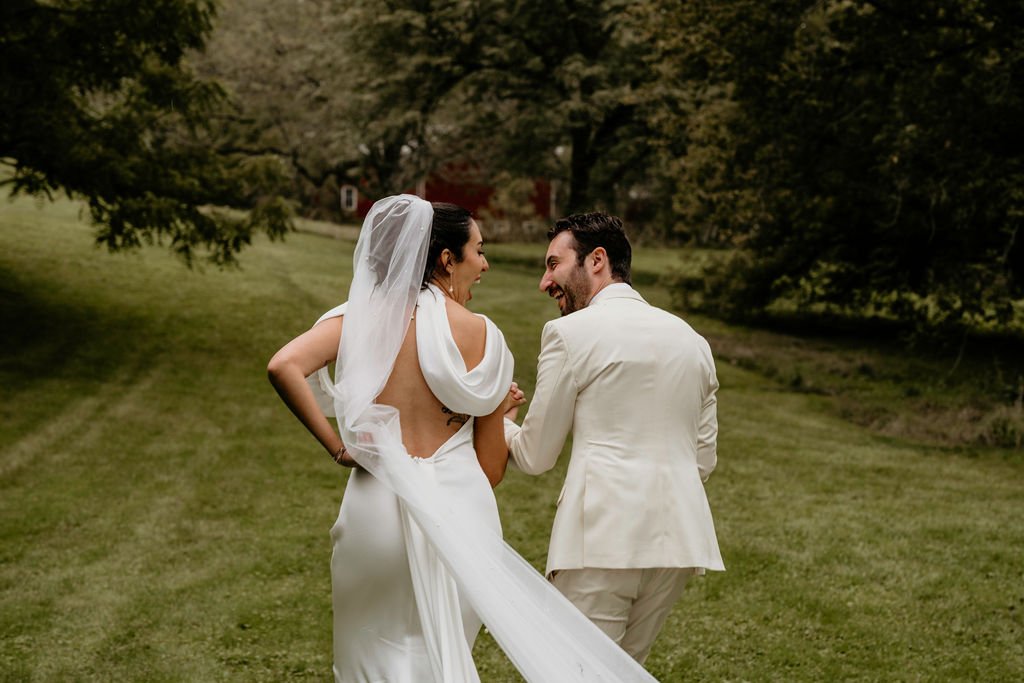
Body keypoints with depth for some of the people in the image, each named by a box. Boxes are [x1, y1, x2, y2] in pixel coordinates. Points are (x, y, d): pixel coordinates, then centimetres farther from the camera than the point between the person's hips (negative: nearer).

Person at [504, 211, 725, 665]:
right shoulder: (691, 339, 15)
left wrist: (501, 424, 22)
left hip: (603, 537, -6)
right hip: (678, 539, 7)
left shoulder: (571, 332, -3)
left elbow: (535, 457, 3)